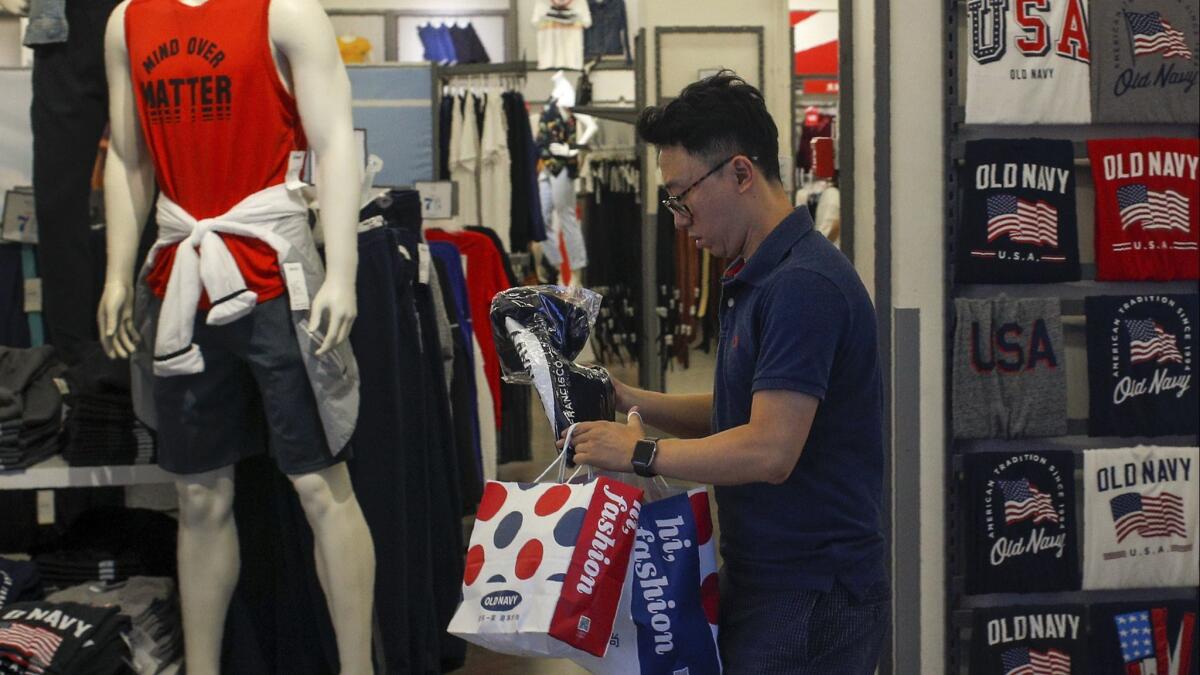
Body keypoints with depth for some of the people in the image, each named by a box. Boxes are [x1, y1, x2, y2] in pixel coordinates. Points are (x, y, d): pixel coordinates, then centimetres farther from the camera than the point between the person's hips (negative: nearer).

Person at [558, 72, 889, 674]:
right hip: (761, 589, 10)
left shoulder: (803, 285, -20)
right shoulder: (756, 279, 13)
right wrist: (625, 398, 8)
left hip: (811, 598, -10)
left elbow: (768, 449, -26)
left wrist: (640, 452, -15)